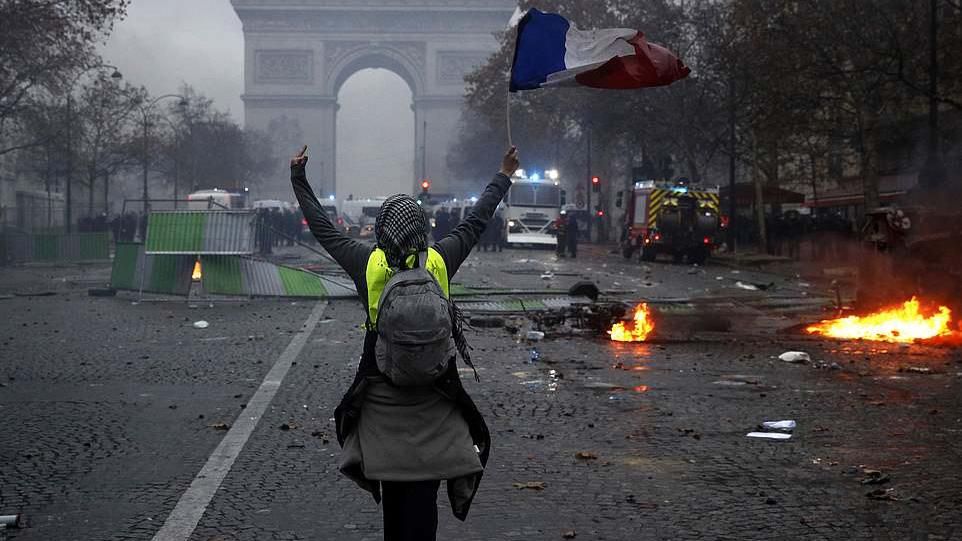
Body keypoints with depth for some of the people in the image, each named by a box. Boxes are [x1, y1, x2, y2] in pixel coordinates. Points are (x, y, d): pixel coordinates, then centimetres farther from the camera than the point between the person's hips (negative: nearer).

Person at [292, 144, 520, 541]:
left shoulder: (367, 262, -6)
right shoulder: (440, 259, -4)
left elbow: (322, 227, 6)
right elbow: (476, 222, 9)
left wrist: (299, 179, 17)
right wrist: (503, 177, 23)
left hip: (381, 398, 0)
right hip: (435, 399, 0)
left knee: (393, 490, 12)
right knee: (424, 492, 6)